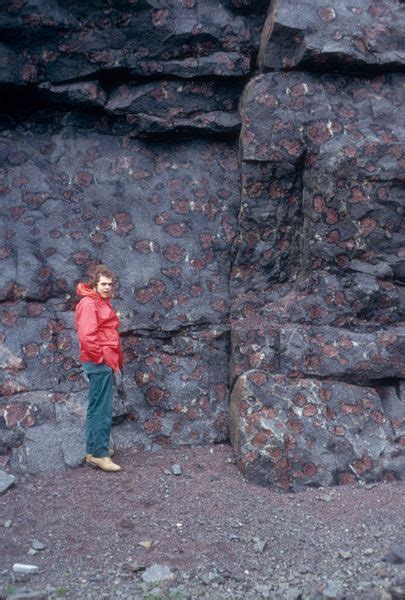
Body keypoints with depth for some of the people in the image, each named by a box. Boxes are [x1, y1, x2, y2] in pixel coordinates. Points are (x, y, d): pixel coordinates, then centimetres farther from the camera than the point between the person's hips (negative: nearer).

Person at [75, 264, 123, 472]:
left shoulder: (102, 303, 17)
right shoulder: (89, 304, -13)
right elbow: (87, 337, -22)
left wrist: (115, 360, 14)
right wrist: (107, 360, -17)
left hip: (104, 363, 10)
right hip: (99, 363, -10)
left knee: (96, 409, 15)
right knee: (102, 411, -7)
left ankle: (93, 450, 23)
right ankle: (100, 455, -2)